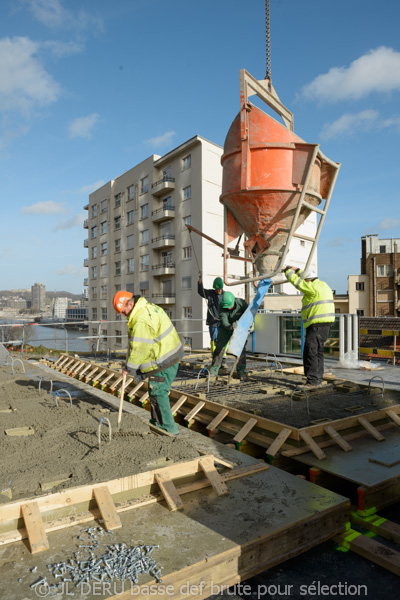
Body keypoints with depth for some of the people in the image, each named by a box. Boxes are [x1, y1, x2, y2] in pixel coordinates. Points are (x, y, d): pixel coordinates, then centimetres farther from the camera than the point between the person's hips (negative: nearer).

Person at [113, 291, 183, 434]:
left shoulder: (141, 320, -24)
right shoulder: (148, 307, 9)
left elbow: (138, 348, -21)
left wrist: (128, 368, -8)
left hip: (162, 362, -11)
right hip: (171, 355, 11)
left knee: (157, 393, 0)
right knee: (157, 391, 20)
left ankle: (169, 428, 10)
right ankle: (157, 422, 33)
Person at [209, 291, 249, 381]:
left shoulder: (241, 302, -24)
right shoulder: (222, 308, -27)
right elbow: (224, 323, -37)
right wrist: (230, 327, -58)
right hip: (226, 328, 0)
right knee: (219, 348, -2)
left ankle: (241, 371, -3)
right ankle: (213, 371, 10)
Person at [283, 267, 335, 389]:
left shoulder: (313, 287, -11)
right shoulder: (322, 285, 18)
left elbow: (296, 281, -7)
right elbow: (309, 279, 36)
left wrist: (288, 271, 9)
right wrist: (297, 270, 40)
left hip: (317, 325, -11)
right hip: (325, 324, 11)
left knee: (310, 352, -11)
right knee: (318, 352, 14)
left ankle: (313, 380, -12)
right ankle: (318, 379, 19)